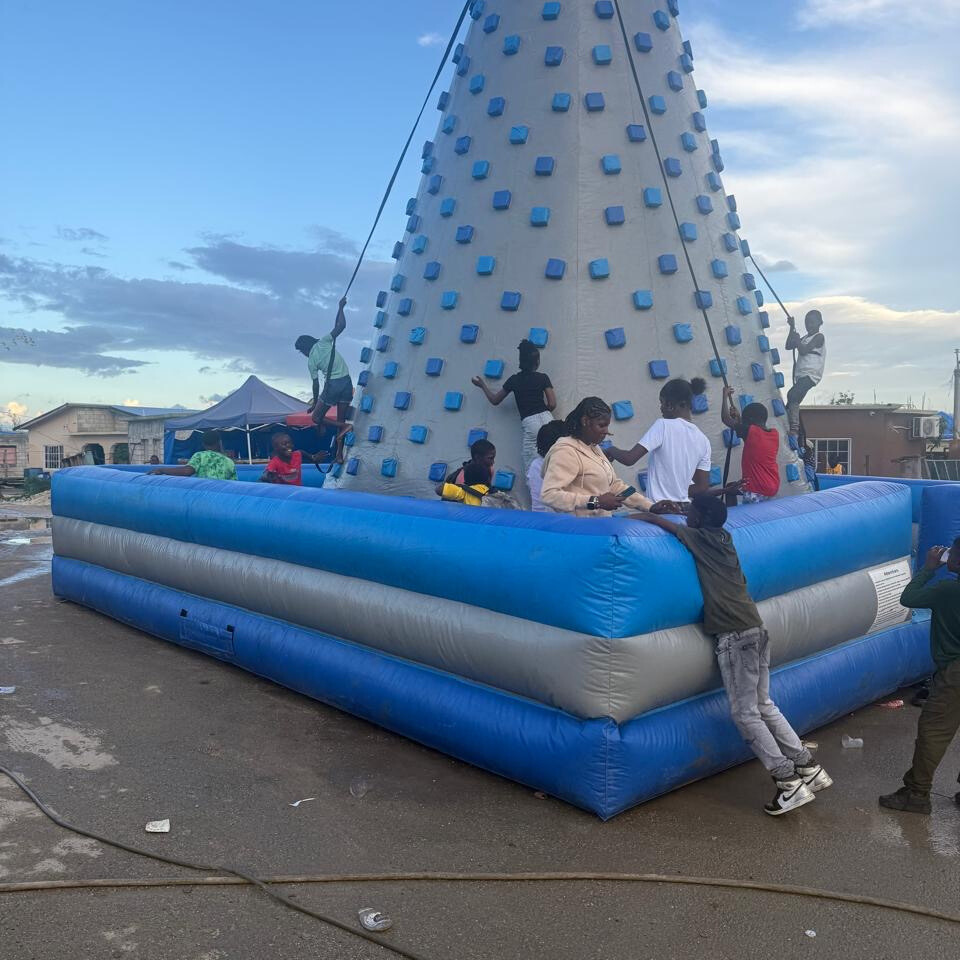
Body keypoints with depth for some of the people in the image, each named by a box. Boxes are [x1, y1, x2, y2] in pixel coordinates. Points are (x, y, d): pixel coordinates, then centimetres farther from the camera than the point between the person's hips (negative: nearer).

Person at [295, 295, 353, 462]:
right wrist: (341, 307, 7)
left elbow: (316, 383, 4)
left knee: (316, 417, 13)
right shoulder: (324, 342, 3)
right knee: (341, 419, 10)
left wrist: (315, 403, 15)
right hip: (346, 381, 3)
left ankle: (343, 426, -13)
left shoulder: (311, 361, 1)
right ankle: (339, 454, 6)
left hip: (332, 384, -3)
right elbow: (341, 326, -3)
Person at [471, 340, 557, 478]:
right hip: (545, 419, 0)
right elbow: (552, 404, 2)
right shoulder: (543, 378, 7)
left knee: (531, 470, -2)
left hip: (528, 423, 0)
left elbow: (495, 400, 21)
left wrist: (482, 385, 36)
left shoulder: (514, 380, 11)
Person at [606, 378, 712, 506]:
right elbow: (703, 487, 8)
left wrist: (611, 451, 4)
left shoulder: (663, 425, -11)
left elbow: (629, 459, -16)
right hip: (684, 508, 6)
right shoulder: (703, 440, 6)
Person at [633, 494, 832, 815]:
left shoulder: (700, 538, -4)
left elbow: (665, 523, -3)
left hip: (735, 636, -8)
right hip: (757, 629, 8)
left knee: (745, 714, -1)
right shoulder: (723, 537, 14)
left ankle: (789, 783, 0)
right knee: (764, 706, 16)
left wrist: (641, 515, 15)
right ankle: (809, 768, 19)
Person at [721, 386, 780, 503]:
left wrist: (726, 395, 5)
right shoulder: (774, 434, 6)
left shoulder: (750, 431, -13)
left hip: (756, 490, -8)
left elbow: (725, 418, -7)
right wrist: (739, 417, 22)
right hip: (773, 489, 8)